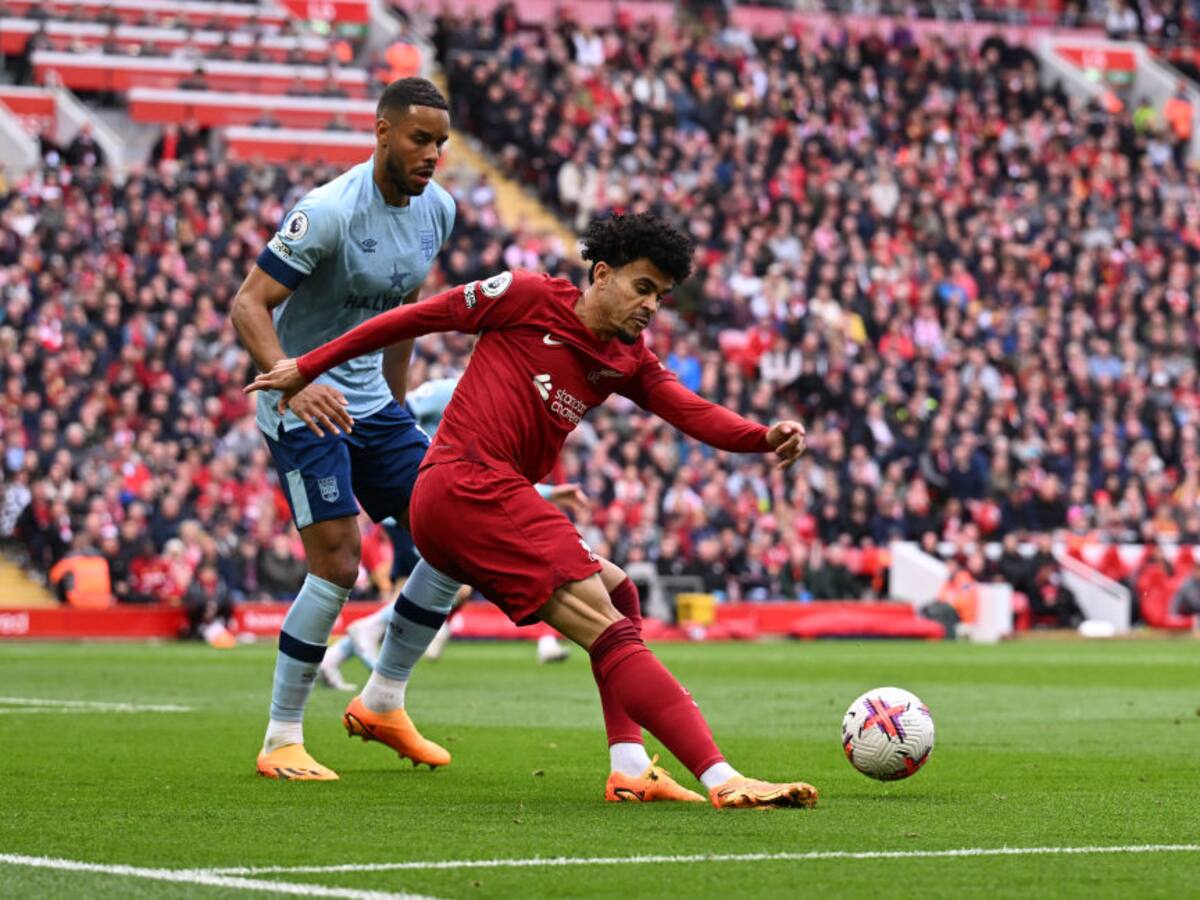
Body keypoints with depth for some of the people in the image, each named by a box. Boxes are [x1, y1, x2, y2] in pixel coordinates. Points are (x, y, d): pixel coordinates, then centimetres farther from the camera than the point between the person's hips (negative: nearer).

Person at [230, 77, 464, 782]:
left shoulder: (437, 209, 2)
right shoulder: (330, 210, -21)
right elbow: (248, 305, -24)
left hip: (371, 401, 8)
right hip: (303, 405, -8)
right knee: (338, 564, -16)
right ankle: (282, 742, -4)